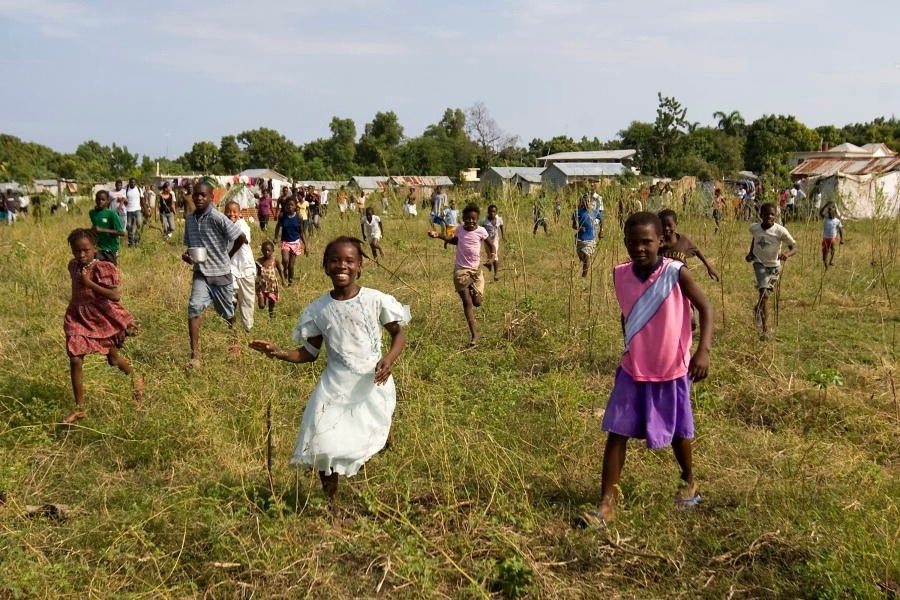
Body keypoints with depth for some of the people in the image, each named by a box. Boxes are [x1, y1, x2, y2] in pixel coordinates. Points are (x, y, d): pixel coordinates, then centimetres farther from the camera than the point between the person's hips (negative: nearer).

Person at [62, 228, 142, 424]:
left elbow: (115, 295, -27)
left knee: (113, 359, 15)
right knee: (75, 361, -6)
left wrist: (89, 283, -28)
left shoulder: (102, 269, -20)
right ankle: (79, 408, 4)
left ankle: (136, 378, 47)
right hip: (79, 319, 4)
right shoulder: (74, 266, -1)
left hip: (103, 319, -4)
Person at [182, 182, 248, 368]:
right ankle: (195, 356, -15)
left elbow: (240, 238, -15)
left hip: (220, 272, -4)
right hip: (200, 272, 4)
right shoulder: (190, 219, 4)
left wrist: (227, 256, -1)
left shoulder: (217, 218, -17)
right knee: (194, 308, -17)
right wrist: (187, 255, -5)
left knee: (228, 314, 13)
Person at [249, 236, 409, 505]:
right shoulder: (318, 309, -1)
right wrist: (278, 353, -9)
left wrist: (389, 358, -14)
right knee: (324, 445, -6)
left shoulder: (376, 300, -7)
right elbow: (309, 353, 7)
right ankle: (330, 500, 19)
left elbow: (399, 334, 4)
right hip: (335, 385, 2)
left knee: (366, 446, -1)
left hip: (373, 384, -1)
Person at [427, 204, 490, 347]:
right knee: (467, 301, -5)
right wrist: (438, 235, 11)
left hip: (476, 269, 0)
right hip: (461, 270, 1)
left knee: (477, 302, -2)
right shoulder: (459, 230, -2)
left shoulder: (481, 231, -9)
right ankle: (474, 334, -1)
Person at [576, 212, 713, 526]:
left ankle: (689, 482, 44)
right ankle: (607, 504, 5)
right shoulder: (620, 274, -5)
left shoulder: (675, 273, -17)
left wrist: (703, 350, -27)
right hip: (632, 371, 3)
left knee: (677, 433, 16)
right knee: (616, 433, -2)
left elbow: (705, 309, -14)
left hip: (672, 372, -3)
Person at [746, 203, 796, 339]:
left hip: (774, 266, 0)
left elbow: (794, 247, -18)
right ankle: (765, 329, -11)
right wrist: (751, 253, 7)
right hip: (760, 264, 0)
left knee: (765, 294, 10)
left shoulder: (780, 231, -19)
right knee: (764, 293, -17)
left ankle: (758, 309, 44)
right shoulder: (754, 228, -10)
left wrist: (787, 254, -38)